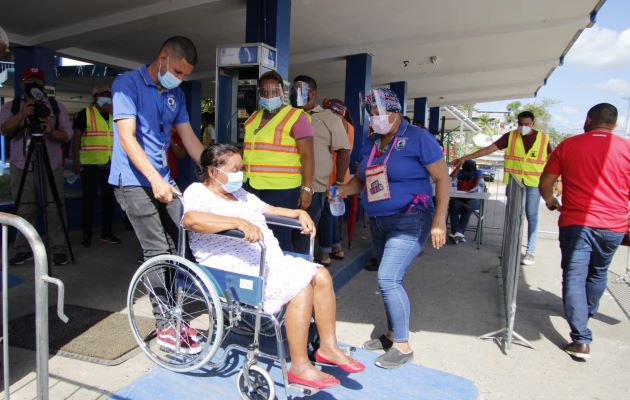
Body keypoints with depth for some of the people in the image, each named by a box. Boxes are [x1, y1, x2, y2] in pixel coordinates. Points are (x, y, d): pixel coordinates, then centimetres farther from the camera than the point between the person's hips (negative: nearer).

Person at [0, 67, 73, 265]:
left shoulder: (57, 106, 9)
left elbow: (67, 135, 2)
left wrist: (51, 131, -18)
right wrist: (21, 115, -24)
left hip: (52, 167, -1)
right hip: (22, 167, 1)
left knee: (54, 208, -3)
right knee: (25, 210, 2)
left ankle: (59, 249, 0)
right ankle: (23, 249, 11)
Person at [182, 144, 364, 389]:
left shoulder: (240, 193, 23)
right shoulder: (198, 192, -5)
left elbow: (268, 209, 33)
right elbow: (190, 219, -27)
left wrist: (299, 213, 16)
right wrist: (239, 222, -36)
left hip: (270, 260, 9)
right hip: (237, 269, -9)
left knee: (321, 275, -5)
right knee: (301, 286, -25)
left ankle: (328, 347, 6)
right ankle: (299, 367, -15)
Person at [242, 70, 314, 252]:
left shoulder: (296, 117, -5)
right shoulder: (253, 118, 15)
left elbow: (307, 155, -10)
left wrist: (307, 188, -16)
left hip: (281, 189, -6)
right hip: (253, 187, 7)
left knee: (279, 239, -5)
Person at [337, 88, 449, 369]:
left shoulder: (418, 138, -10)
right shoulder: (372, 143, 10)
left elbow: (443, 179, -10)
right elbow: (362, 178, 17)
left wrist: (439, 221, -16)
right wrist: (344, 190, -6)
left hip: (409, 221, -7)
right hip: (379, 222, 7)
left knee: (388, 279, -15)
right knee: (390, 280, 14)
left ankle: (403, 346, 0)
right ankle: (392, 334, 30)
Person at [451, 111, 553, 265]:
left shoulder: (543, 138, -1)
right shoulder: (510, 136, -2)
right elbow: (489, 148, -7)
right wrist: (466, 157, -15)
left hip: (533, 183, -1)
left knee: (531, 216, 4)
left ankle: (530, 251, 10)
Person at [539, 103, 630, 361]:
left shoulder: (568, 146, -1)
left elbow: (545, 183, 3)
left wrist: (550, 200, 23)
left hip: (576, 223, -2)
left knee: (574, 276, 1)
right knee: (598, 273, 23)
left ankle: (581, 339, -6)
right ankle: (588, 313, 45)